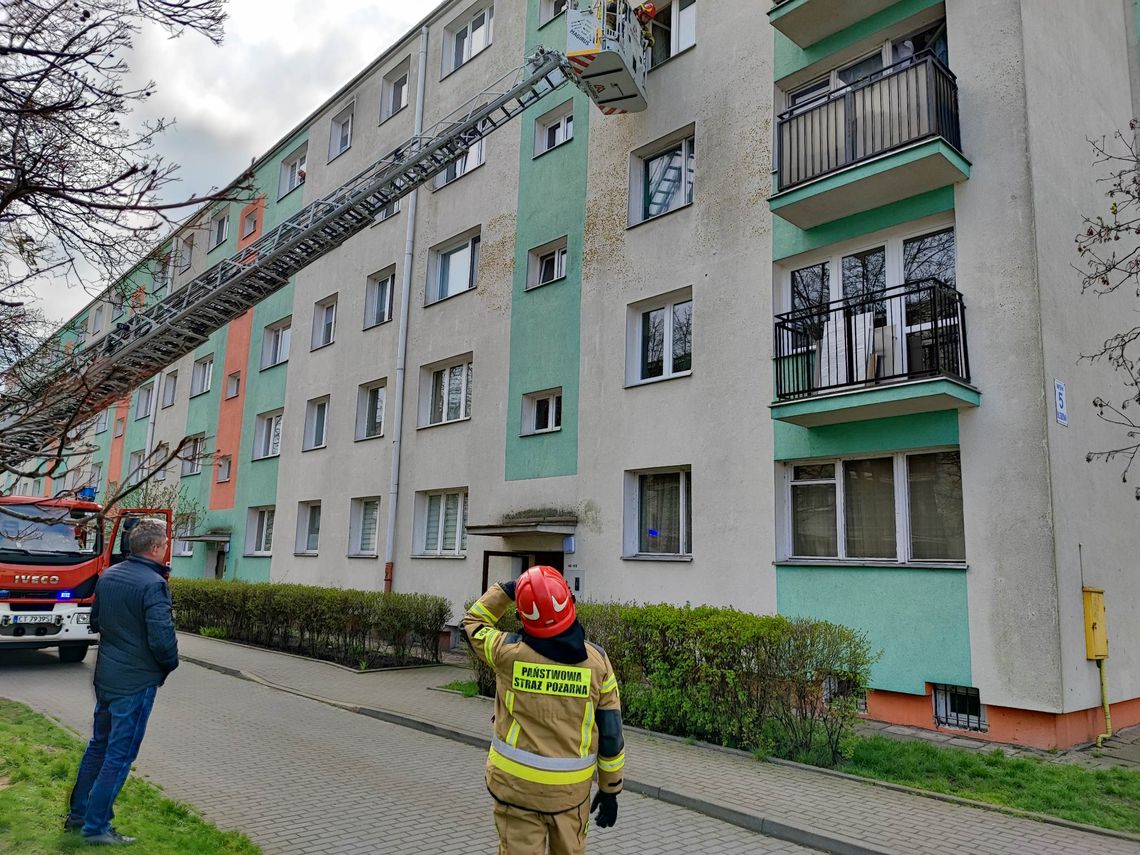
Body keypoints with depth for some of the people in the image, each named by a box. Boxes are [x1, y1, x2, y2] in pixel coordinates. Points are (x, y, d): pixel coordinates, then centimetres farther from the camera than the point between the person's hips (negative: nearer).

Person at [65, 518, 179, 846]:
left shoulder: (108, 576, 3)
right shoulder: (154, 584, -22)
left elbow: (95, 621, 15)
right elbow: (162, 637, -25)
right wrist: (170, 664, -6)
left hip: (105, 676, 8)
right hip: (136, 681, -8)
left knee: (98, 745, 22)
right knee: (119, 756, 4)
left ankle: (77, 814, 34)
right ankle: (96, 828, 13)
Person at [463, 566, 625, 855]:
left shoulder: (509, 653, -14)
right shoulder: (597, 660, -9)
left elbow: (474, 622, 8)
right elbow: (611, 734, -2)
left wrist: (505, 590, 9)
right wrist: (610, 789, 8)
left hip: (516, 784, -1)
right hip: (571, 788, 2)